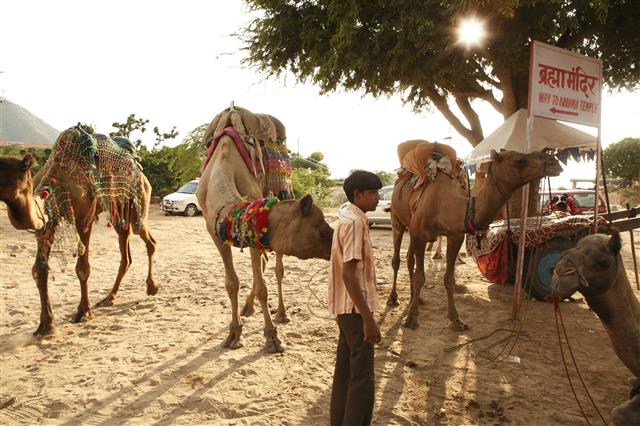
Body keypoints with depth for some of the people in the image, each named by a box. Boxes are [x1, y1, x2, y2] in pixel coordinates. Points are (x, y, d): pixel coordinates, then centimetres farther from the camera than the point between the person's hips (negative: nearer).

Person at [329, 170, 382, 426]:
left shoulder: (348, 218, 11)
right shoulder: (355, 222, -19)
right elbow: (349, 274, -24)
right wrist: (368, 318, -22)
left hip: (347, 306, 10)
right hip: (355, 307, -10)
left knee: (345, 371, 17)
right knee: (362, 378, -2)